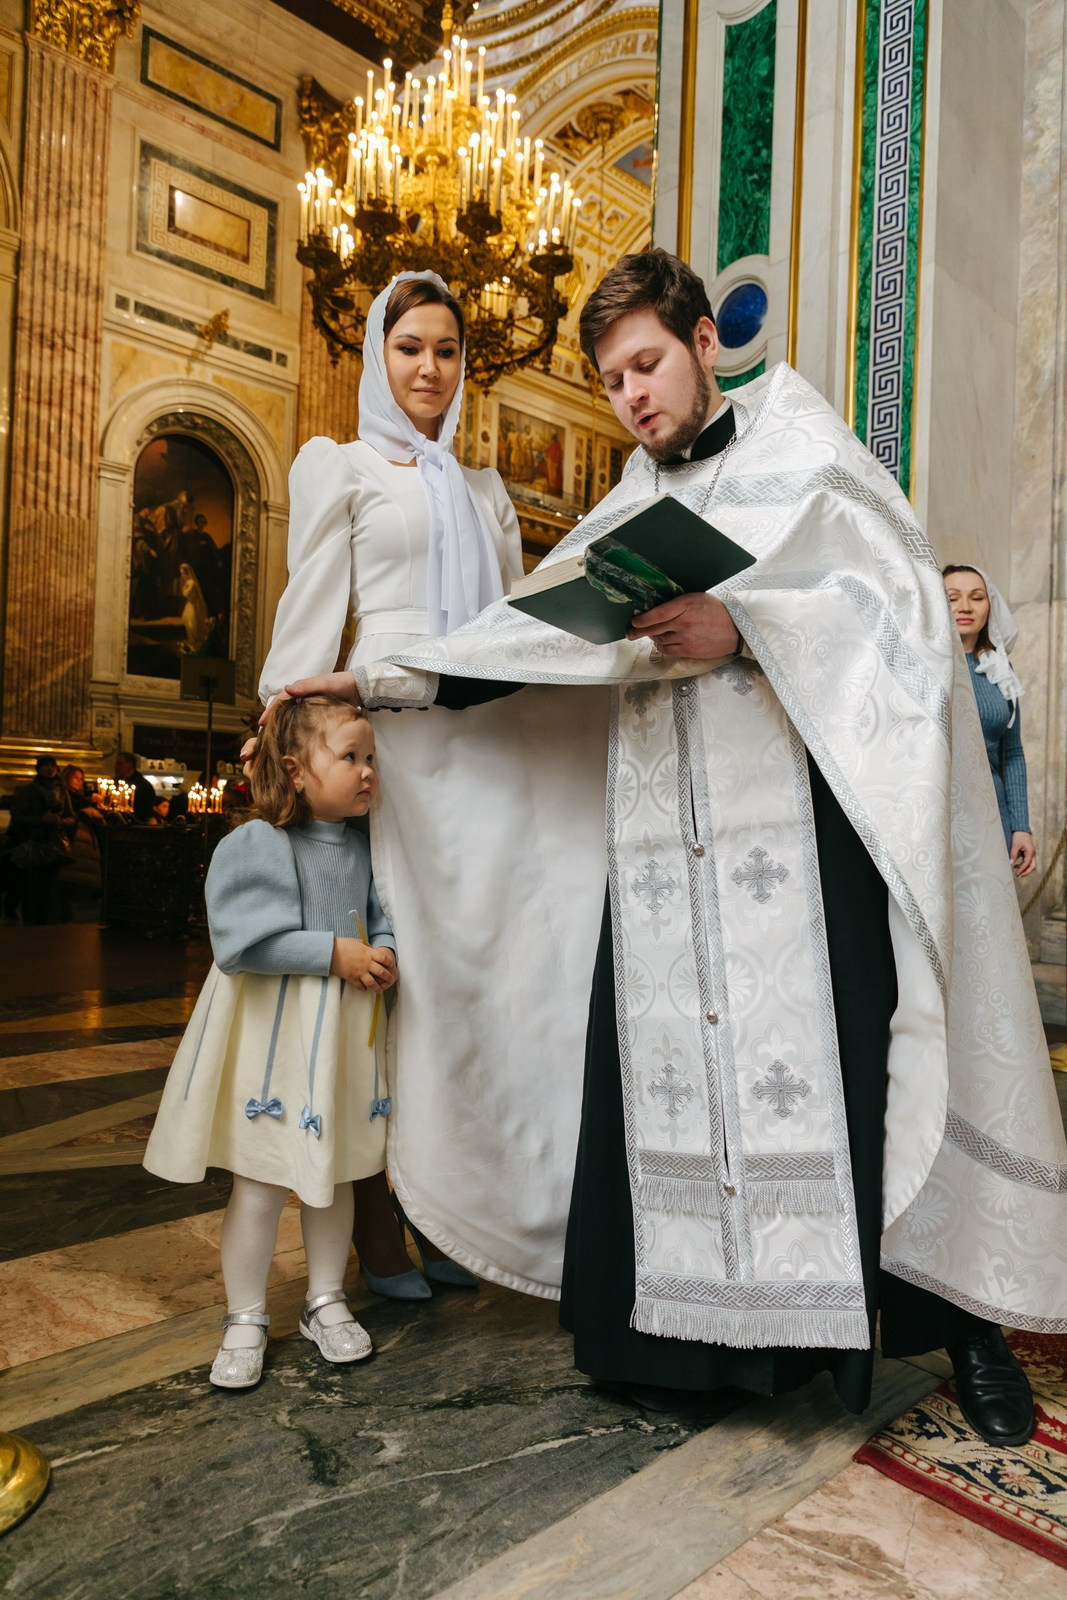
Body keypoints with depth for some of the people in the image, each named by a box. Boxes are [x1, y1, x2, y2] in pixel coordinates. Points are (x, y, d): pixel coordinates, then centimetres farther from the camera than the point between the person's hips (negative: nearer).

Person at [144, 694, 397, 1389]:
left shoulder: (364, 846, 3)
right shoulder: (255, 845, -15)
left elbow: (381, 917, 10)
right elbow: (247, 941, -23)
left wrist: (385, 954, -12)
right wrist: (335, 953, -23)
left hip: (345, 1031, 5)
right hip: (272, 1035, -5)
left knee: (335, 1174, 17)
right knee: (260, 1182, 5)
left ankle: (326, 1300, 36)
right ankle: (246, 1319, 25)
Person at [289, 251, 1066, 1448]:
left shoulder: (796, 444, 9)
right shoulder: (628, 514, 21)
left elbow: (899, 596, -4)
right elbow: (532, 632, 18)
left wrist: (741, 629, -18)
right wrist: (384, 683, 12)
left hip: (800, 817, -4)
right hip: (668, 843, 4)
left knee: (851, 1056, -5)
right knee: (675, 1065, 0)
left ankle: (963, 1324, 12)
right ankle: (684, 1332, 12)